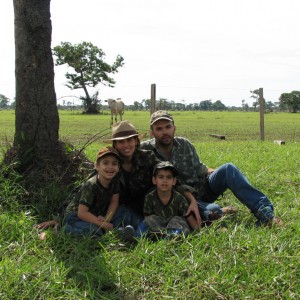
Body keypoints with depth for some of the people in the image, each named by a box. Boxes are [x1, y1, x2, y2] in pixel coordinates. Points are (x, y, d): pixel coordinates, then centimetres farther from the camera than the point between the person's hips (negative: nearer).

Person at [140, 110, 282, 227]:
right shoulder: (145, 150, -12)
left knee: (228, 168, -23)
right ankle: (225, 214, -3)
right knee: (212, 211, -37)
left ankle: (264, 211, -25)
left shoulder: (184, 145, 0)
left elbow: (199, 169, 10)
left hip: (203, 188, 4)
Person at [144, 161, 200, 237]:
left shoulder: (179, 198, -10)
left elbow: (191, 219, -10)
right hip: (157, 227, 1)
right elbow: (146, 218, -7)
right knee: (151, 218, -24)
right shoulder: (149, 198, -9)